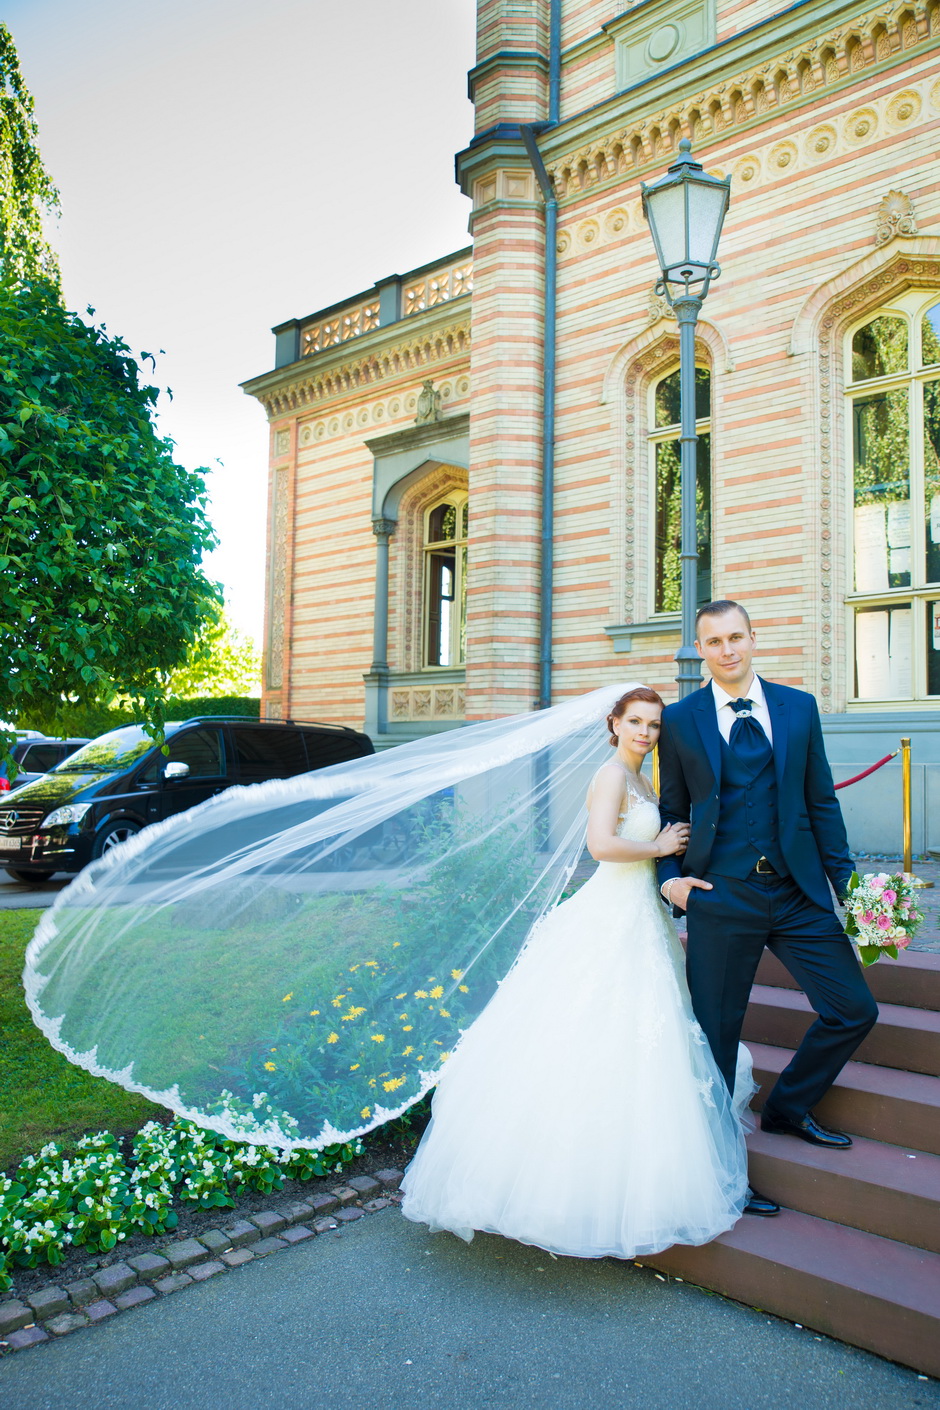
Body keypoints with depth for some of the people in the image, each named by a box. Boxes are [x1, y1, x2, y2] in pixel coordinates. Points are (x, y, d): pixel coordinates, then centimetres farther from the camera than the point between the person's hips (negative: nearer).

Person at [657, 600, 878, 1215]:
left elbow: (821, 800, 8)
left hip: (799, 893, 3)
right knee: (717, 1031, 6)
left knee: (855, 1010, 4)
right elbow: (673, 811, 8)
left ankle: (788, 1107, 29)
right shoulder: (680, 719, 3)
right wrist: (670, 877, -5)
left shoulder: (799, 707, 8)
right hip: (720, 898, -2)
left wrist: (844, 881, 4)